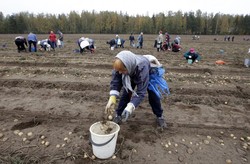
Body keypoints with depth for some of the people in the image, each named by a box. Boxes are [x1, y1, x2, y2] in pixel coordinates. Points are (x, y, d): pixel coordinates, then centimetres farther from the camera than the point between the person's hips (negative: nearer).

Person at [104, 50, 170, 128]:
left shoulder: (142, 67, -48)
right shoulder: (120, 65, -37)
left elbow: (140, 92, -46)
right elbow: (115, 82, -32)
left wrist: (129, 108, -58)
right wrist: (112, 99, -48)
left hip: (149, 73, -3)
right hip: (132, 75, 3)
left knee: (153, 95, -6)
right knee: (126, 93, -8)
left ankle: (160, 116, 17)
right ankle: (118, 115, 9)